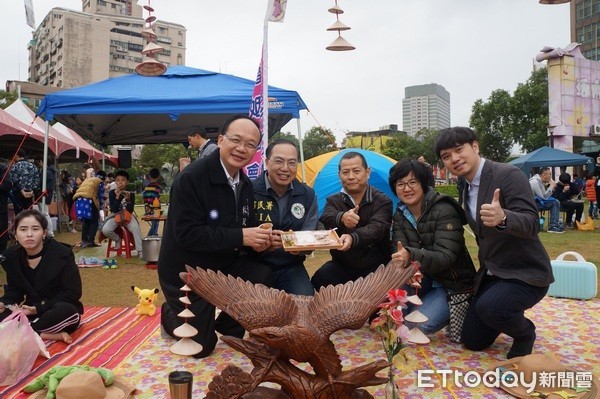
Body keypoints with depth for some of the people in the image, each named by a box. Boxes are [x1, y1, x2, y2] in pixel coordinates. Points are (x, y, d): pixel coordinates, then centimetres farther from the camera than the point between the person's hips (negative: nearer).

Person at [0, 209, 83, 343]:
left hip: (59, 312, -4)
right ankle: (51, 335, -28)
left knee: (66, 311, -39)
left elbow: (73, 293, -16)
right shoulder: (12, 256, -2)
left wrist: (38, 308, -21)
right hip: (31, 312, 4)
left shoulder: (62, 254, -17)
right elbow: (14, 289, 6)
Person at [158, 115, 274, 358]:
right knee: (202, 346, 0)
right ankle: (171, 315, 32)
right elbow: (187, 234, -29)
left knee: (264, 278, -22)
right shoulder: (191, 178, -24)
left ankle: (227, 326, 7)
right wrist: (240, 237, -32)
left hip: (224, 264, 6)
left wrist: (257, 239, -18)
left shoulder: (245, 184, -1)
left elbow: (246, 226, 7)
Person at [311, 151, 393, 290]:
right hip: (341, 267, 2)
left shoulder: (382, 201, -3)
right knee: (320, 279, -24)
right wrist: (341, 218, -43)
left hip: (376, 269, -2)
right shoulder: (333, 201, 5)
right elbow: (325, 218, -18)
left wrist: (353, 238, -45)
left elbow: (376, 228, -23)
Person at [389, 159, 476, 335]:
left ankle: (451, 309, 6)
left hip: (453, 281, -4)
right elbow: (398, 251, -13)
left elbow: (445, 257, -30)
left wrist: (411, 256, -48)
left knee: (425, 323, -24)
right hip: (425, 277, 4)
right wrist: (401, 258, -39)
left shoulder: (445, 211, -22)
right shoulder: (400, 215, -2)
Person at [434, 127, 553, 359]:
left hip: (525, 273, -7)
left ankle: (525, 333, -1)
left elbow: (531, 223, -30)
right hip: (491, 274, 8)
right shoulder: (467, 189, 7)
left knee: (489, 307, -36)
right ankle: (510, 318, 35)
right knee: (473, 341, 7)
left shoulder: (508, 175, -19)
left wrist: (503, 218, -49)